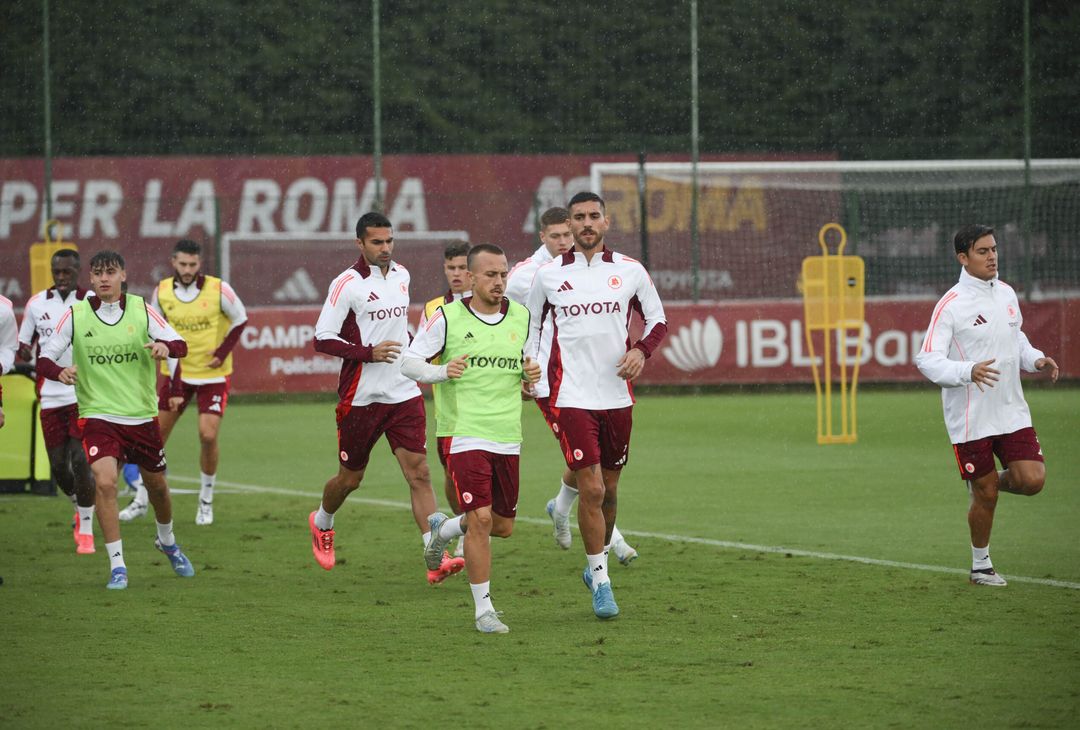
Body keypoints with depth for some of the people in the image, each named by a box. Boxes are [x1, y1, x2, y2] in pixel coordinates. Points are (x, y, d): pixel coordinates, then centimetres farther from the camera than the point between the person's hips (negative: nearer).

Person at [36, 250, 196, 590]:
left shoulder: (142, 310, -3)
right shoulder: (75, 315, -5)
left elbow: (180, 344, -7)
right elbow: (44, 357, -3)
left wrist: (165, 346, -30)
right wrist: (59, 371, -25)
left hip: (142, 415, 2)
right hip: (98, 415, -2)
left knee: (157, 485, 16)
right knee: (105, 482, -22)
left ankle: (167, 542, 47)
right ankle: (117, 565, -12)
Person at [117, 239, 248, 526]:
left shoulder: (218, 289, -13)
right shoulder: (161, 292, -6)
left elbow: (240, 319, 1)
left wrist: (222, 353, -7)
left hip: (212, 374, -3)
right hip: (177, 372, 3)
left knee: (208, 436, -13)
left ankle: (206, 502, 7)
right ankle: (141, 501, 15)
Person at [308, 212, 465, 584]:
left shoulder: (401, 275, 10)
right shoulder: (347, 284, -11)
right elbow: (322, 339, -14)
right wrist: (368, 353, -23)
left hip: (404, 395, 4)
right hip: (361, 397, -4)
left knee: (419, 473, -9)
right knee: (350, 477, 11)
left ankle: (436, 559, -16)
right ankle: (321, 524, 43)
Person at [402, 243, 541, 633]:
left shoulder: (521, 316, 8)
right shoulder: (447, 318, -4)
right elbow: (409, 361, -1)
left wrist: (532, 372, -3)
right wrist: (442, 371, -20)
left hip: (507, 438, 5)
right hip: (465, 435, -5)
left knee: (503, 525, 10)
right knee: (480, 519, -14)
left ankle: (443, 528, 41)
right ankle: (483, 610, -4)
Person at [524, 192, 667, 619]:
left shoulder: (630, 271, 3)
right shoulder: (548, 275, 1)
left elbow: (658, 320, 11)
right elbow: (531, 324, 15)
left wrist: (642, 350, -7)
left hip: (617, 395, 2)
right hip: (571, 397, -2)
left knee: (610, 488, 12)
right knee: (591, 488, -11)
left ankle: (598, 563, 34)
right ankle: (601, 583, -3)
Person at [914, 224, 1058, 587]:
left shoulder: (1006, 294, 7)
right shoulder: (951, 305, -13)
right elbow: (927, 359, -17)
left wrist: (1036, 360, 3)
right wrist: (968, 371, -32)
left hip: (1011, 411, 5)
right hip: (970, 418, -5)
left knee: (1032, 480, -9)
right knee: (985, 497, 2)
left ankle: (991, 482, 24)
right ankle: (981, 565, 23)